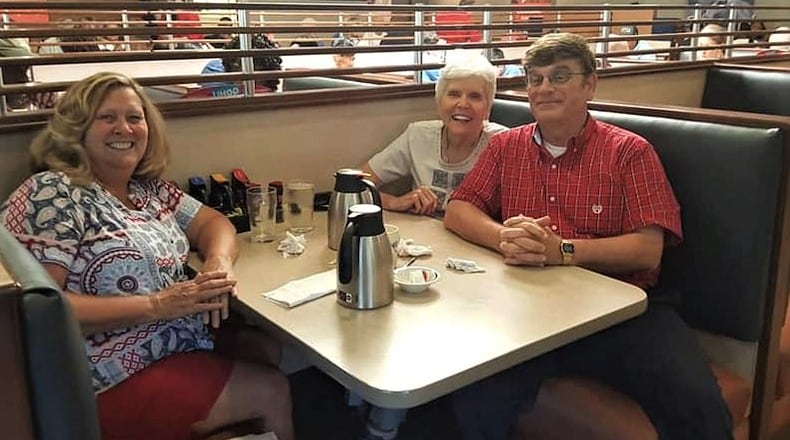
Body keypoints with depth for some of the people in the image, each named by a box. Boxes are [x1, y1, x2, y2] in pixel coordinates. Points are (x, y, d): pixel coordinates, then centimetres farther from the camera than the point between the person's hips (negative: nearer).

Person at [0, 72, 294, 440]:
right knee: (273, 391, -7)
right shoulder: (52, 194, -16)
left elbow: (212, 222, 11)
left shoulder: (147, 188, 8)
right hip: (119, 380, -8)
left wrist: (219, 262, -14)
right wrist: (154, 305, -27)